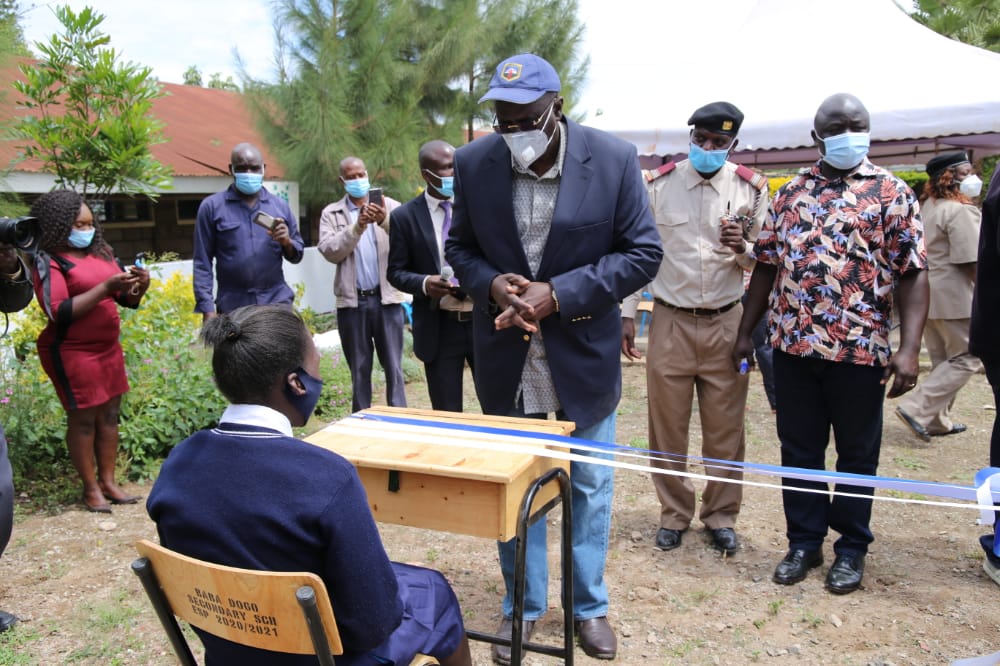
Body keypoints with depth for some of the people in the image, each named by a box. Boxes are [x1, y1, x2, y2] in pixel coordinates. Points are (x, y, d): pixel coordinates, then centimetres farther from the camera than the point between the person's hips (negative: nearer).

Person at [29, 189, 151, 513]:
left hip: (108, 347, 7)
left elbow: (128, 300, 12)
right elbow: (59, 313, -21)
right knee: (83, 418, 0)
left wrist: (139, 285, -11)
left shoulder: (101, 252, 8)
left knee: (110, 414, 9)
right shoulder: (49, 262, -10)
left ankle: (108, 481, 19)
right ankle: (90, 488, 11)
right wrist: (106, 287, -25)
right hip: (71, 353, -6)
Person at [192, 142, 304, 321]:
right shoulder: (212, 206, 2)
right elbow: (202, 262, 1)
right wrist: (207, 307, -6)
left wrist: (287, 242, -9)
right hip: (233, 305, -1)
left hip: (277, 301, 2)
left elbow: (297, 255, 14)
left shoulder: (280, 205, 9)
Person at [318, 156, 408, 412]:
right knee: (359, 369, 9)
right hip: (352, 301, 1)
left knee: (393, 365, 4)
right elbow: (330, 251, -8)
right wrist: (358, 226, -18)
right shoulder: (331, 213, 7)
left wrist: (386, 221, -28)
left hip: (387, 298, -1)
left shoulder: (390, 206, 5)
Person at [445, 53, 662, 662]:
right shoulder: (474, 163, -6)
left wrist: (559, 294, -21)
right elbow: (460, 247, 5)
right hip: (507, 355, 2)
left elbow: (643, 252, -10)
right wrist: (491, 284, -18)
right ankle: (523, 604, 35)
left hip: (584, 353, -1)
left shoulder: (614, 159, -12)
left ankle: (590, 605, 36)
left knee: (590, 486, 14)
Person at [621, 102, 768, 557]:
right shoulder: (658, 185, -2)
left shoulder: (751, 189, 0)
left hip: (726, 323, 1)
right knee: (667, 426, 7)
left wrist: (742, 248, -16)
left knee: (725, 429, 9)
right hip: (671, 321, 0)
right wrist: (627, 314, -1)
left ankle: (721, 516, 26)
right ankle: (674, 514, 25)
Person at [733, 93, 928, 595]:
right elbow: (766, 265, 12)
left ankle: (851, 548, 29)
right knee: (798, 450, 12)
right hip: (793, 346, 3)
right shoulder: (790, 193, 9)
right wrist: (745, 332, 9)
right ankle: (804, 541, 28)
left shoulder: (891, 192, -1)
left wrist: (908, 349, -15)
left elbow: (912, 273, -6)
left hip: (860, 349, -3)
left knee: (857, 453, 11)